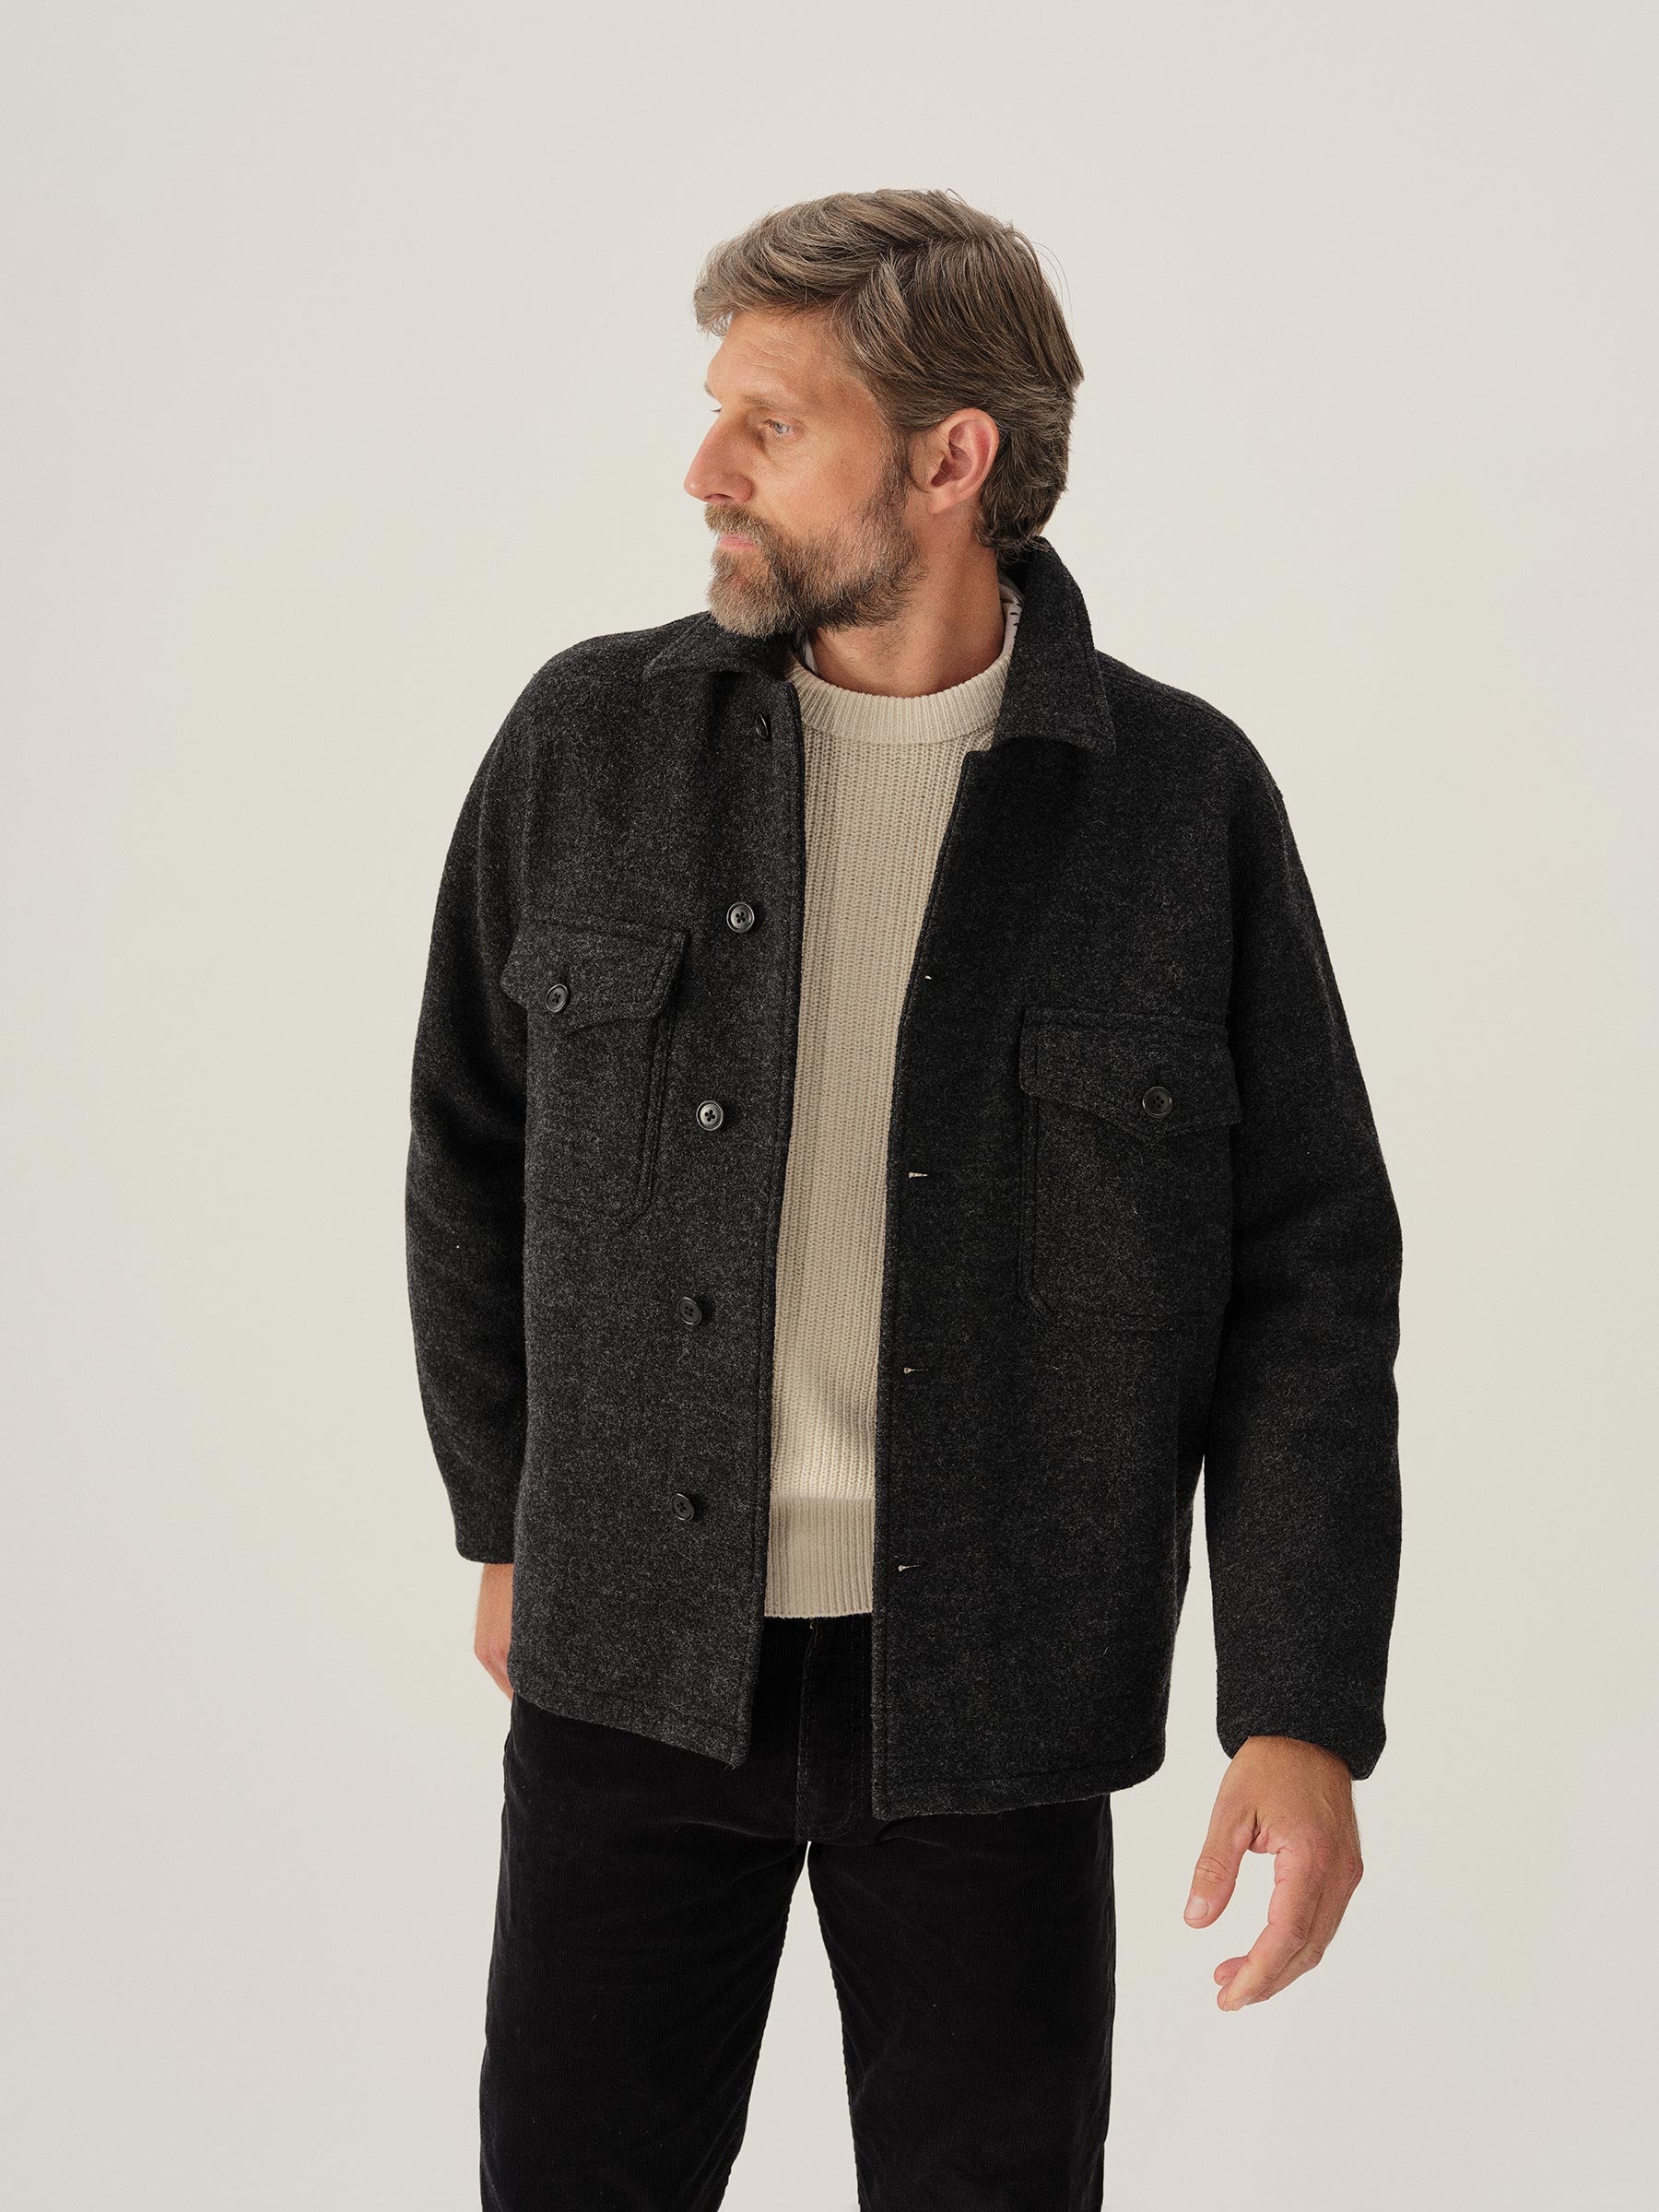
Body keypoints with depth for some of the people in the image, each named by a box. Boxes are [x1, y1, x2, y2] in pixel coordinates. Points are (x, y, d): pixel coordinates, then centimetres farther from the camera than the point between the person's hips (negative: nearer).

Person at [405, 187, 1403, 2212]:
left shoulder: (1185, 804, -5)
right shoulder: (587, 745, 0)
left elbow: (1307, 1272, -4)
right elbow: (472, 1153, 12)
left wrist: (1306, 1718, -8)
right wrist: (506, 1524, 17)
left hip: (984, 1699, -1)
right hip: (631, 1665, 2)